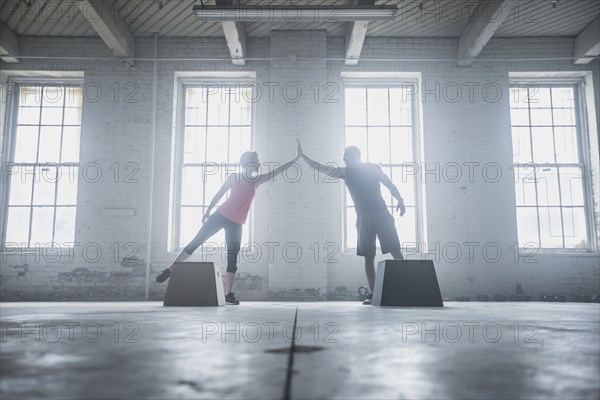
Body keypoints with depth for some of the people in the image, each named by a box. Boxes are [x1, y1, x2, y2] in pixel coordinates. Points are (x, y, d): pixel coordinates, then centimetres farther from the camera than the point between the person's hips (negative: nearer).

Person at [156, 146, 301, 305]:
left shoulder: (256, 181, 10)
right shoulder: (234, 178, 0)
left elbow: (276, 171, 12)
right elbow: (219, 194, 7)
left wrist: (295, 160, 12)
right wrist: (207, 212, 8)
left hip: (236, 225, 3)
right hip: (221, 216, -3)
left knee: (233, 259, 1)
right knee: (196, 242, -5)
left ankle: (228, 294, 5)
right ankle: (170, 270, 6)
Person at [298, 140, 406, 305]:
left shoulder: (373, 167, 8)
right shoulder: (345, 172, 13)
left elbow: (390, 184, 7)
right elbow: (320, 168, 11)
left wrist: (400, 200, -6)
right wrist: (302, 155, 7)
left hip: (381, 214, -3)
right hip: (363, 217, 3)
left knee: (395, 250, -9)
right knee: (368, 256, -2)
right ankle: (372, 293, -1)